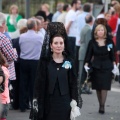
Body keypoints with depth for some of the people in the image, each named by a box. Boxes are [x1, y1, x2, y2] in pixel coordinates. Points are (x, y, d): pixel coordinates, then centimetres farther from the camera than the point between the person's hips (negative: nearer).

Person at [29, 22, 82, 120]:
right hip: (48, 103, -1)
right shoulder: (45, 62, -1)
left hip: (64, 103, 1)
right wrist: (36, 102, -9)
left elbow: (73, 83, 4)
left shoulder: (69, 62, 2)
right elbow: (39, 84, -2)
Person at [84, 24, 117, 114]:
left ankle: (102, 106, -8)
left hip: (107, 67, -1)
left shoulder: (109, 42, 1)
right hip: (96, 66, 1)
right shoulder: (92, 42, 0)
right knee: (98, 87, 4)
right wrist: (86, 64, -5)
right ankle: (100, 105, 12)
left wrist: (114, 65, 1)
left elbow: (112, 55, 5)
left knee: (104, 87, -9)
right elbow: (89, 54, 3)